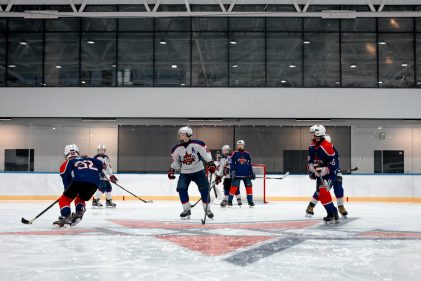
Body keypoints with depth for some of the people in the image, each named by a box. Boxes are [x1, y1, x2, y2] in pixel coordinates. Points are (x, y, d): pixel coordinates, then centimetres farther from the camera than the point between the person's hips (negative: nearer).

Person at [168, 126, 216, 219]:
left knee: (204, 189, -6)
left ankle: (207, 209, 12)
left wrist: (211, 164, -19)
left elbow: (206, 153, -10)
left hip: (198, 171, -2)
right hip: (185, 173, 2)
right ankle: (187, 210, -2)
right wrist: (172, 170, -5)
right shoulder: (177, 149, -3)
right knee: (181, 189, -15)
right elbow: (175, 161, 8)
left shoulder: (197, 144, -15)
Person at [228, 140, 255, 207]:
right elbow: (231, 163, -2)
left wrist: (252, 173, 13)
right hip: (237, 174, -3)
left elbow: (250, 164, 15)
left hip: (246, 174, 3)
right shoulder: (234, 154, 2)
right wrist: (232, 171, -13)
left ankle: (250, 201, 10)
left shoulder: (247, 154, 11)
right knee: (234, 187, -9)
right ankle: (229, 201, 0)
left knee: (249, 186, 0)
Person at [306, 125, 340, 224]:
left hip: (330, 172, -9)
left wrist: (326, 170, -32)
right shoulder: (312, 146, 3)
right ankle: (333, 211, 21)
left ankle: (331, 214, -13)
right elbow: (310, 158, 16)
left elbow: (334, 162, -24)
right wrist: (310, 165, -3)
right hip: (320, 172, 9)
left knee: (323, 191, -22)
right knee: (320, 193, 9)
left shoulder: (327, 146, -24)